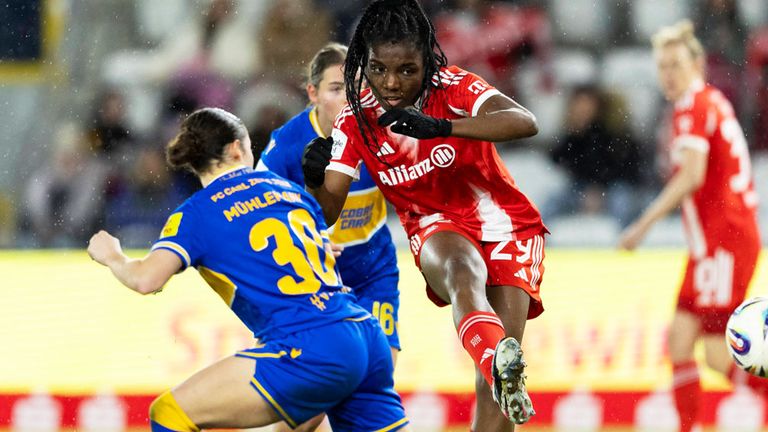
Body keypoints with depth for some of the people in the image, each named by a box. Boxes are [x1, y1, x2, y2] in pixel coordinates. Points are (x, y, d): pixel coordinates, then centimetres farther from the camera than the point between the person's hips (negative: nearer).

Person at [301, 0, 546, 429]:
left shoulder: (452, 87, -16)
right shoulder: (356, 121, -6)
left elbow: (525, 122, -34)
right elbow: (328, 210, -8)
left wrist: (439, 127, -46)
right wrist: (315, 179, -32)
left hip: (507, 224, 0)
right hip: (439, 229, 0)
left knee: (505, 341, -19)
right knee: (463, 274, -36)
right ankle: (500, 364, -67)